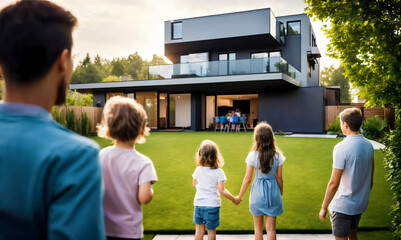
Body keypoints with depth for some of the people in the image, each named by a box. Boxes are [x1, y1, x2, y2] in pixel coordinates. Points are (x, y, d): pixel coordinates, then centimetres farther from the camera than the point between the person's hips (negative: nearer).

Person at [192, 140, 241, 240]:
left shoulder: (198, 170, -2)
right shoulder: (218, 172, -13)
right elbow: (221, 190, -17)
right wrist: (234, 199, -6)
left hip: (199, 204, 3)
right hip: (212, 205, -3)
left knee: (199, 230, 15)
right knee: (211, 231, 12)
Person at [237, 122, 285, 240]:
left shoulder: (253, 156, -13)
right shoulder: (277, 156, -8)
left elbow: (247, 179, -9)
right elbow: (279, 178, -1)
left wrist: (239, 196, 4)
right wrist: (281, 193, 16)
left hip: (258, 192, -1)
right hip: (273, 192, 1)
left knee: (258, 228, 16)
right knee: (271, 228, 11)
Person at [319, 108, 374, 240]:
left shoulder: (341, 147, -23)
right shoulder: (368, 145, 0)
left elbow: (334, 183, -22)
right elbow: (370, 178, 9)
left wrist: (323, 208, -12)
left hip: (342, 206, -7)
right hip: (361, 204, 7)